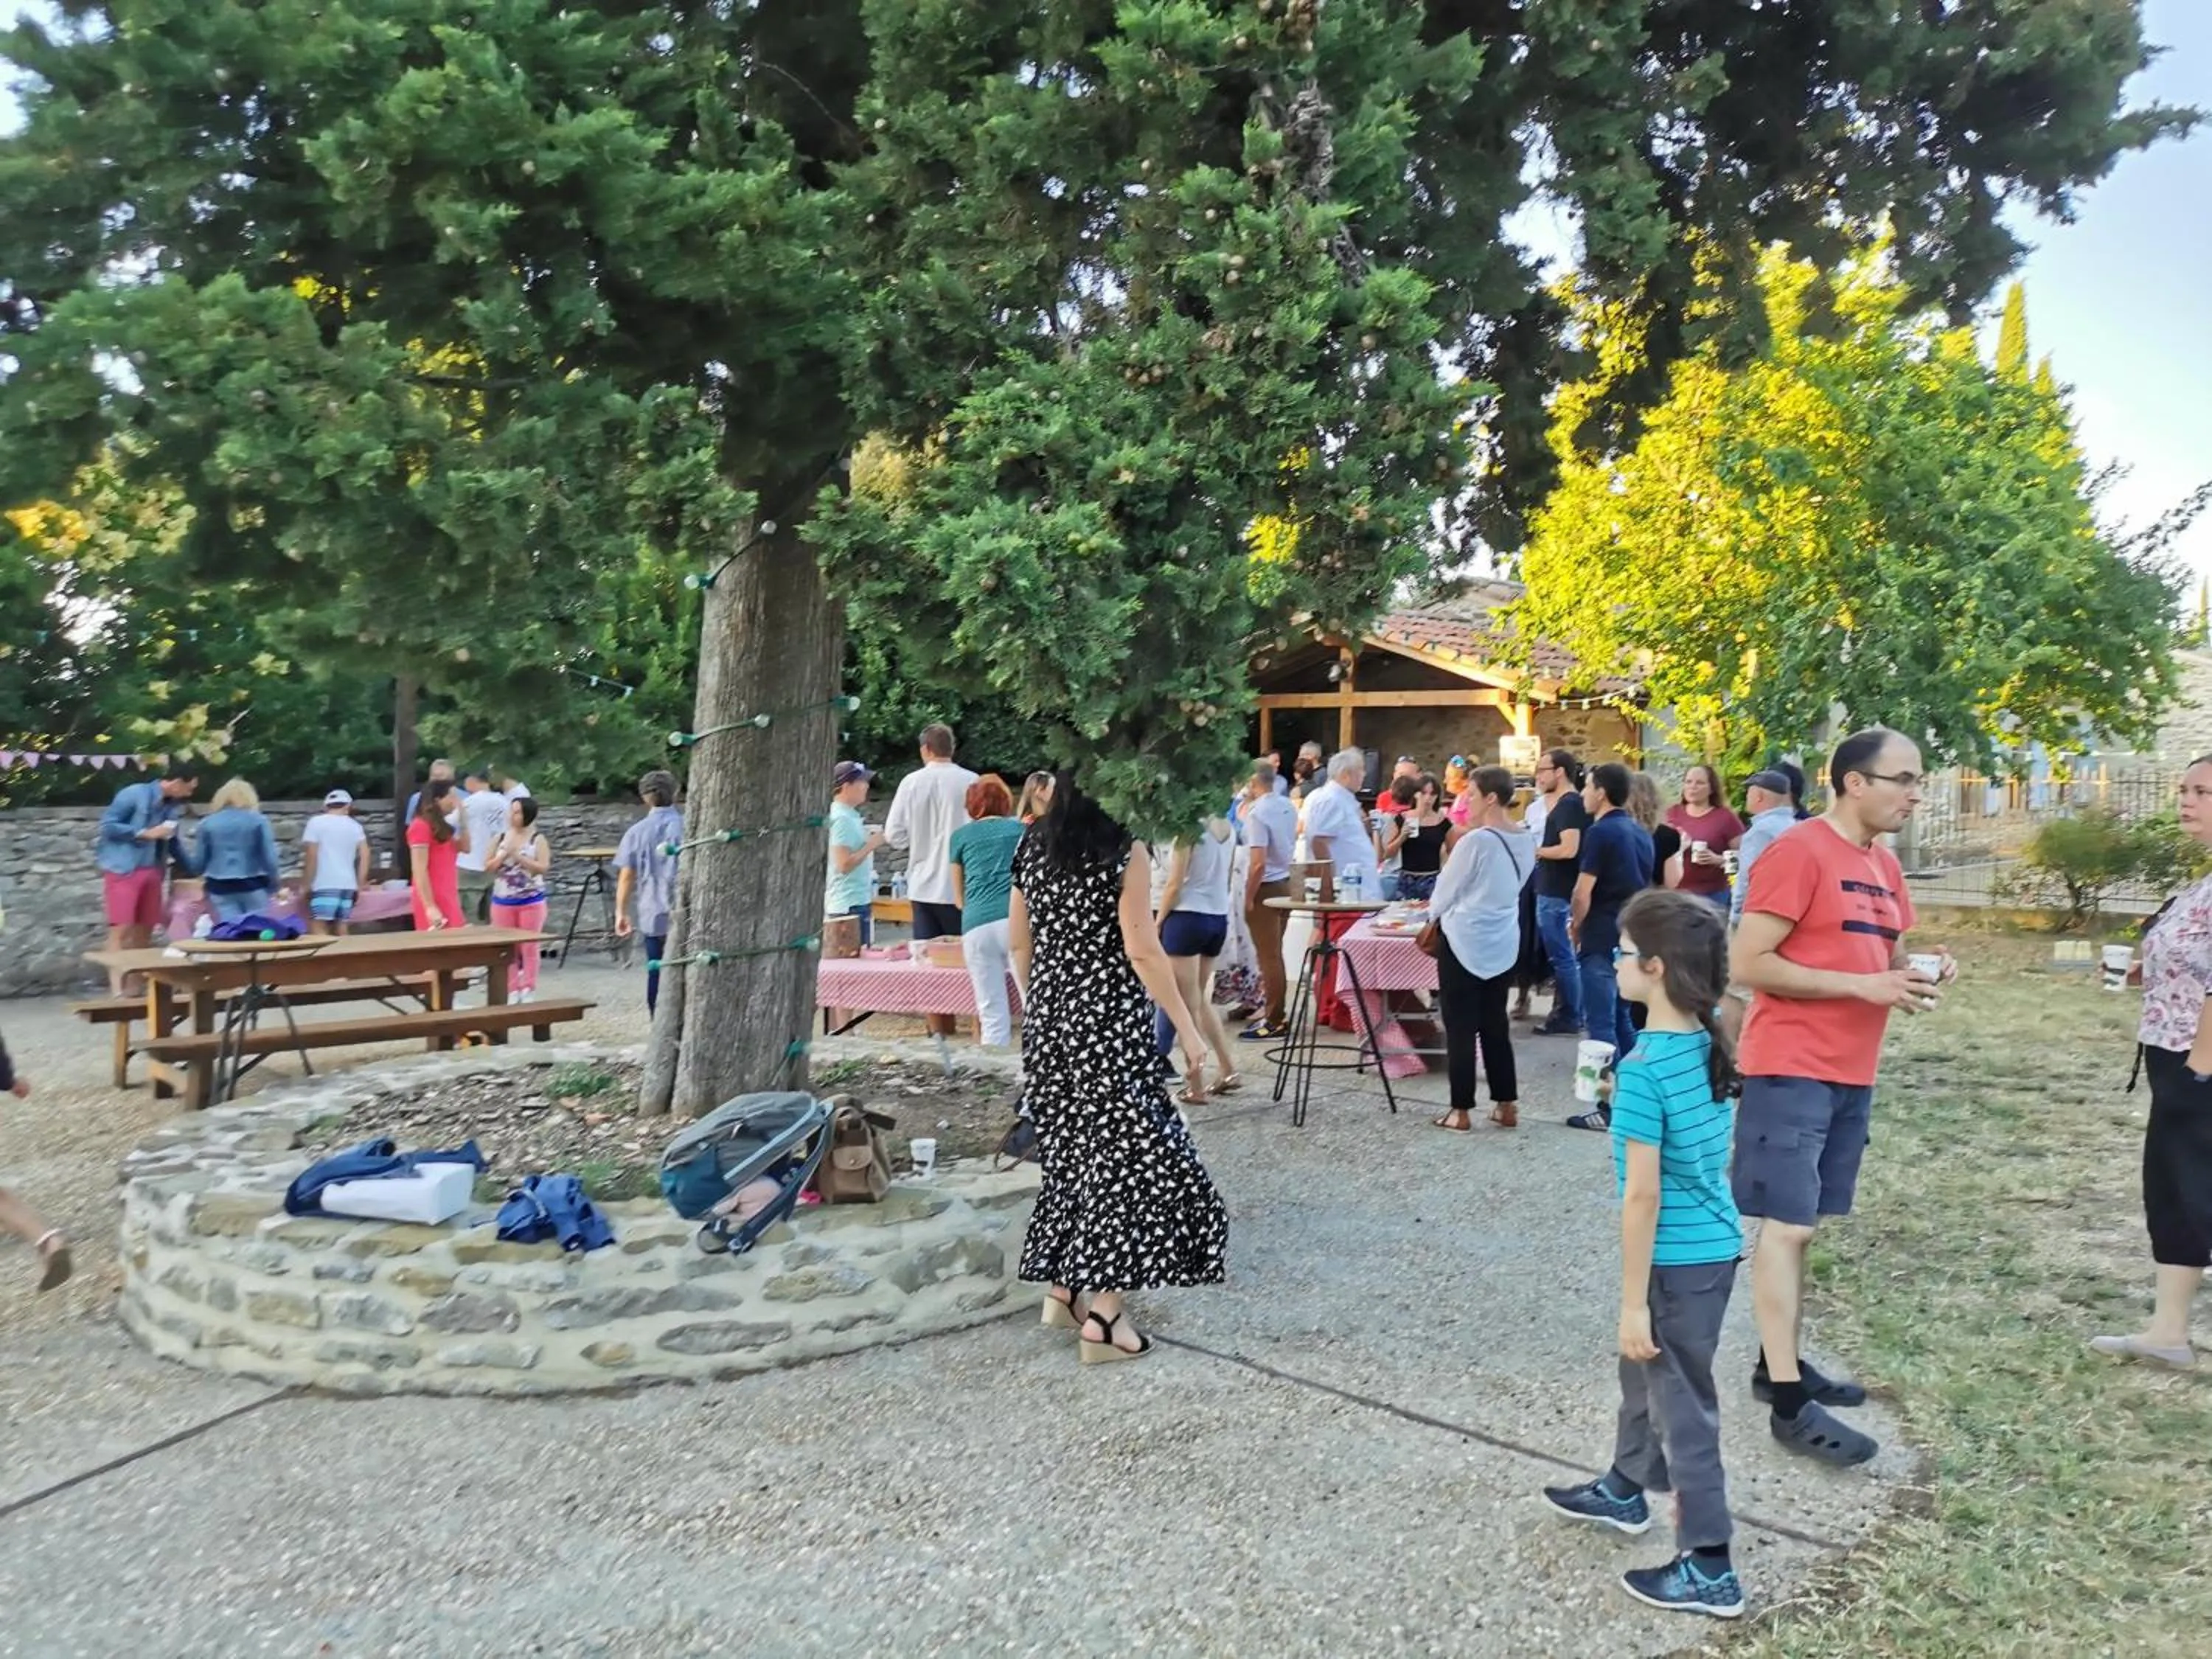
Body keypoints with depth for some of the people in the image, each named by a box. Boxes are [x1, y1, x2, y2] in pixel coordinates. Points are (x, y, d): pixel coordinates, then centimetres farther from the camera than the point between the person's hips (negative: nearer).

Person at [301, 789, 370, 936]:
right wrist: (360, 885, 16)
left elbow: (311, 856, -4)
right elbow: (364, 856, 10)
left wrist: (305, 885, 2)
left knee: (319, 933, -8)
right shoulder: (355, 825, 14)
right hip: (348, 885, 5)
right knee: (341, 932, 7)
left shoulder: (316, 822, 2)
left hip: (325, 886, -5)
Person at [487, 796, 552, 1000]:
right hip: (503, 901, 3)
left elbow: (543, 868, -14)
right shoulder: (500, 837, 5)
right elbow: (488, 866, 3)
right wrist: (504, 856, -14)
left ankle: (529, 990, 8)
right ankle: (512, 990, 14)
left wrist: (518, 857, -19)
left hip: (531, 901, -3)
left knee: (529, 947, 1)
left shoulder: (537, 840, -4)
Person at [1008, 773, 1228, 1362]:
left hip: (1050, 1017, 7)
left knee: (1072, 1145, 17)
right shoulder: (1125, 851, -12)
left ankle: (1062, 1289, 24)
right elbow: (1141, 950, -16)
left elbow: (1018, 941, 11)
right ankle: (1104, 1316, 2)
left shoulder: (1032, 846, 6)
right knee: (1127, 1150, 1)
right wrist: (1187, 1028, -11)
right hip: (1109, 1017, -7)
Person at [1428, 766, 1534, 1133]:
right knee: (1495, 1024, 15)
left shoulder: (1475, 841, -19)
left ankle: (1461, 1110, 9)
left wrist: (1435, 914, 12)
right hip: (1504, 943, 7)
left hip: (1465, 941, -7)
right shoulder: (1525, 842, 3)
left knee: (1460, 1027, 3)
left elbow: (1446, 888, -7)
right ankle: (1506, 1105, 19)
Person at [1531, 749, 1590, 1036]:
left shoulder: (1569, 804, -17)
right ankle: (1571, 1014, 22)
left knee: (1562, 957, -3)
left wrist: (1537, 851, -13)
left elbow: (1569, 849, -26)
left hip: (1557, 893, -10)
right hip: (1555, 890, 10)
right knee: (1564, 956, 15)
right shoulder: (1566, 803, 13)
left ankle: (1568, 1020, 3)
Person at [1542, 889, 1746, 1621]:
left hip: (1679, 1260, -9)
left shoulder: (1643, 1067, -25)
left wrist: (1633, 1301, -16)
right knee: (1644, 1367, 26)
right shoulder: (1707, 1049, 1)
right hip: (1714, 1244, 9)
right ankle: (1625, 1490, 47)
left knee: (1682, 1404, 6)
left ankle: (1709, 1568, 19)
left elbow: (1643, 1193, -23)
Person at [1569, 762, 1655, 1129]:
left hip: (1603, 940, -8)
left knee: (1602, 1025, -3)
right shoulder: (1641, 833, 11)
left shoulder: (1600, 832, -14)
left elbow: (1583, 894, -17)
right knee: (1622, 1019, 18)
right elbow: (1644, 887, 17)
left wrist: (1577, 931, -2)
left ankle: (1611, 1108, -1)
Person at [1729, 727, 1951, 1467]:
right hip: (1791, 1071, -8)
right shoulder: (1797, 852, -14)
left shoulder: (1884, 865, 12)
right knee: (1786, 1227, -5)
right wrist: (1862, 985, -20)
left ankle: (1779, 1362, 26)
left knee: (1802, 1224, 15)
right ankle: (1789, 1404, 0)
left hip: (1851, 1073, 9)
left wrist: (1919, 972, 1)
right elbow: (1746, 964, -19)